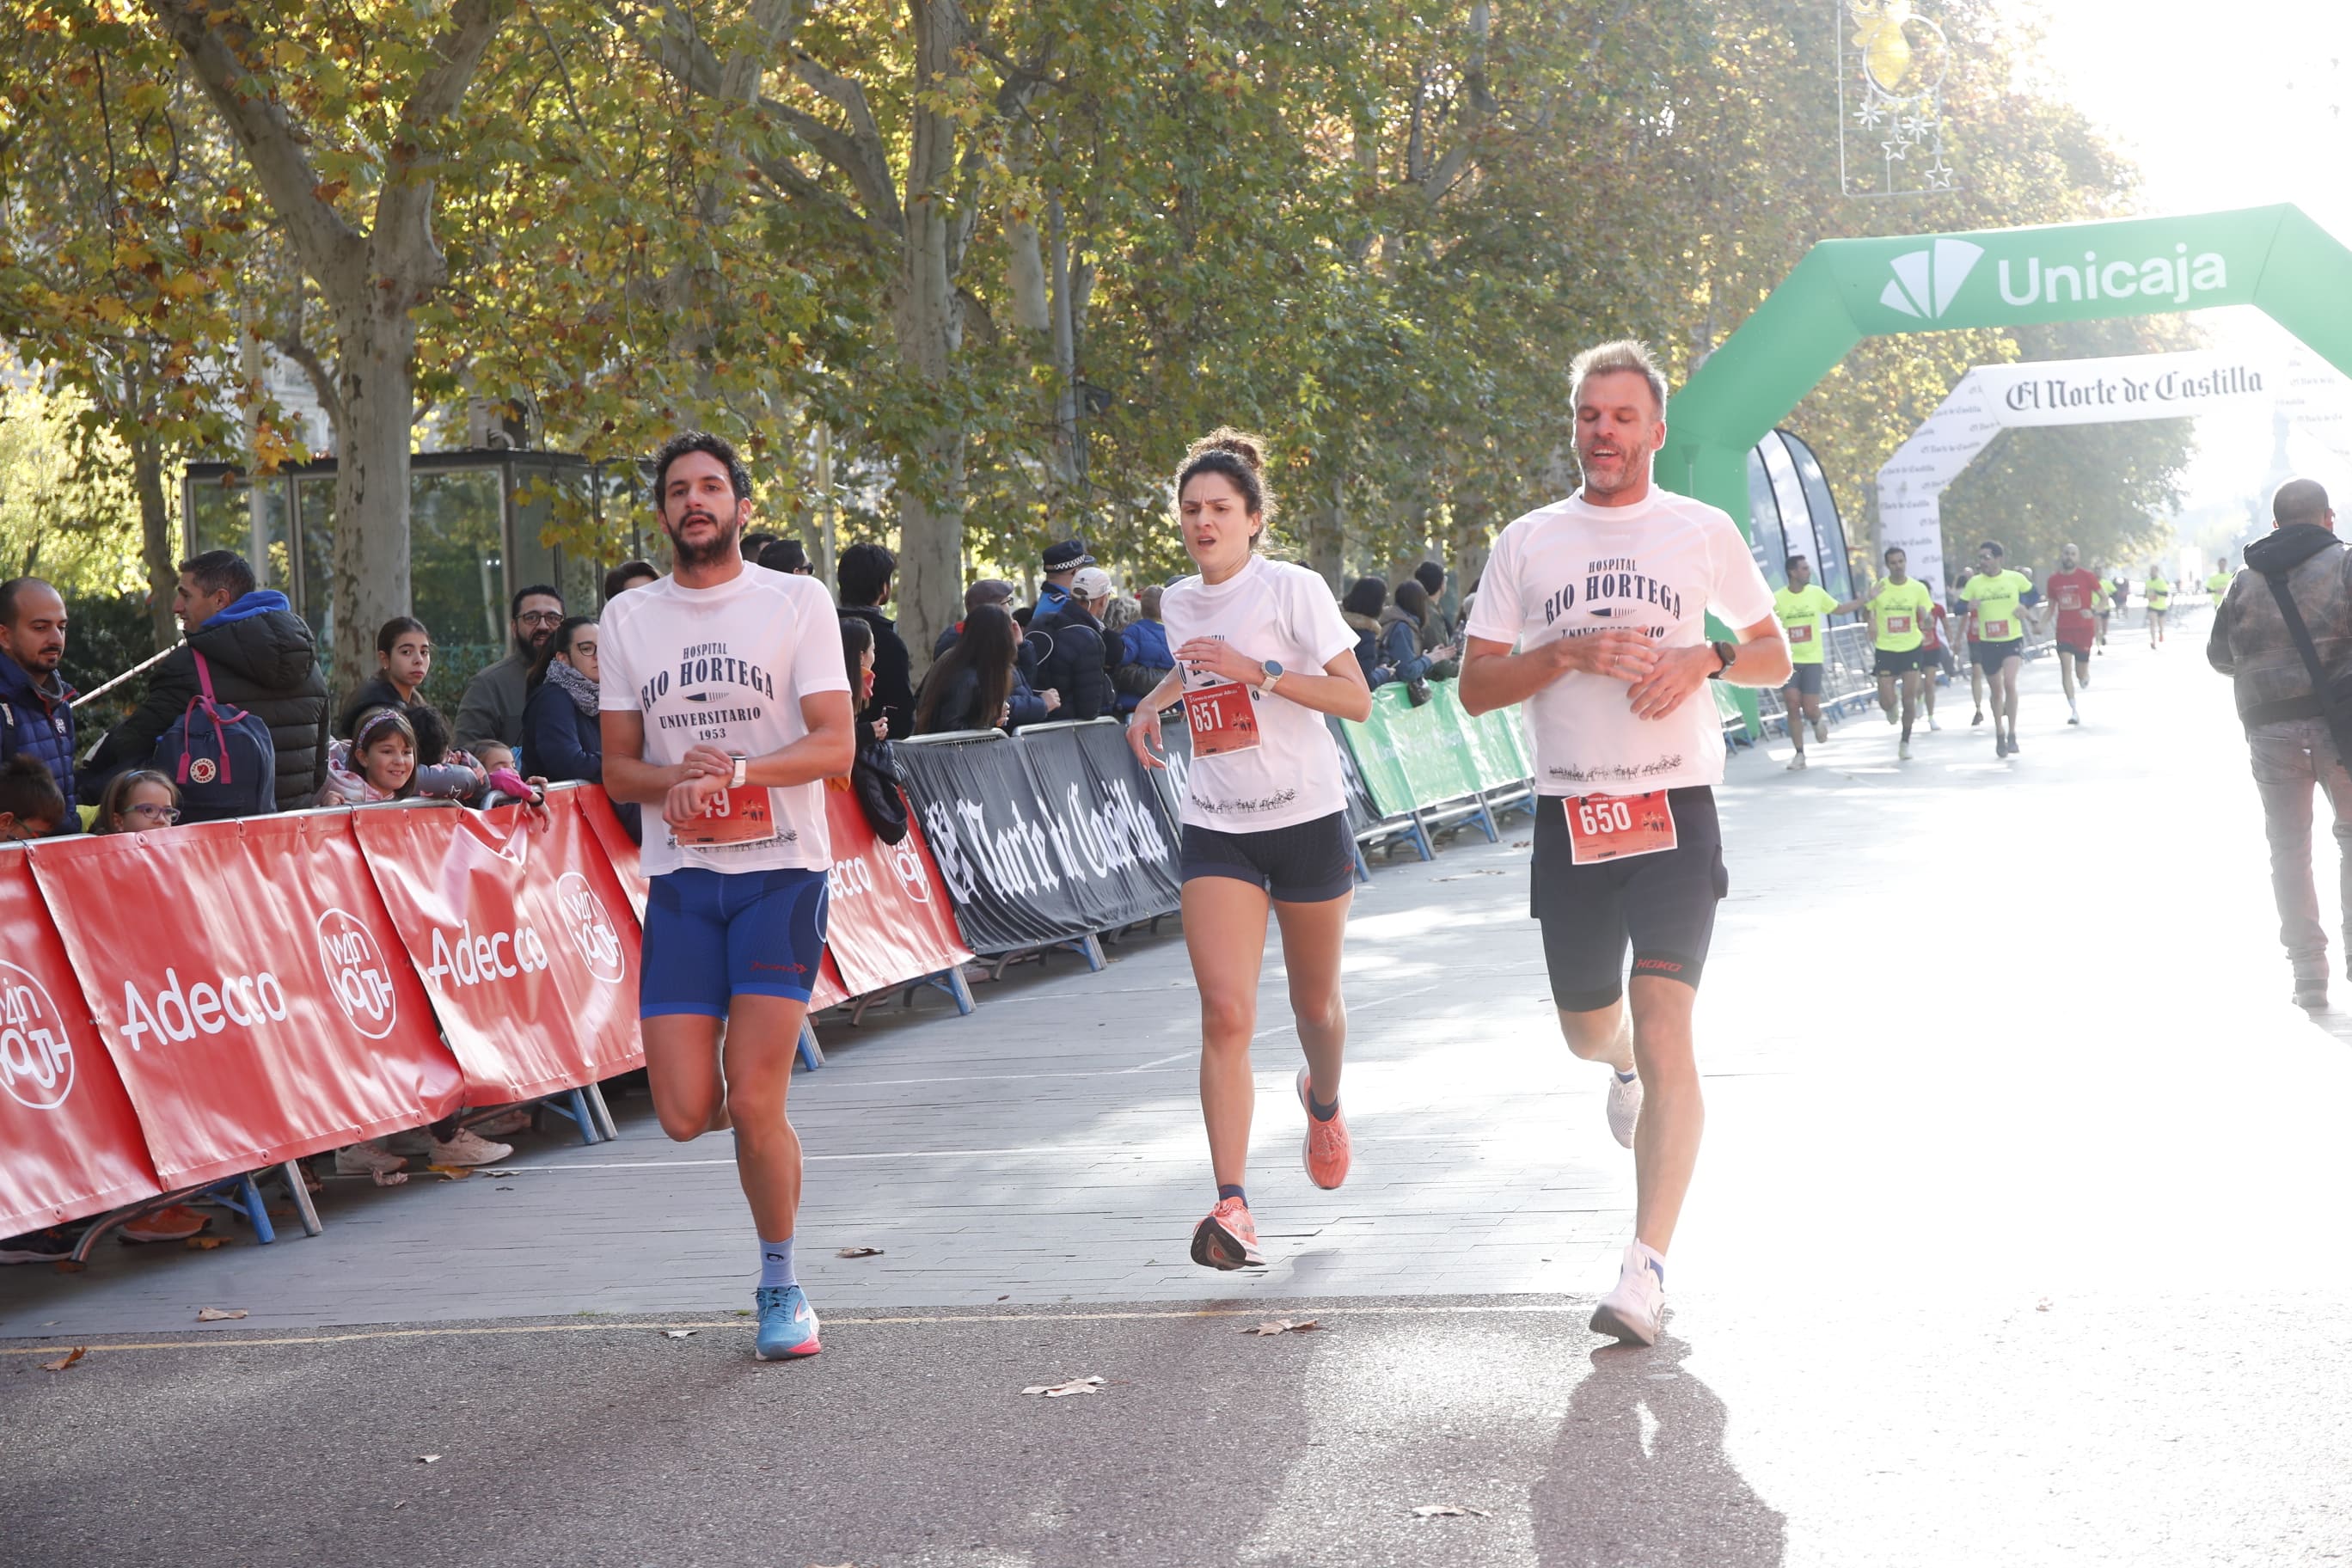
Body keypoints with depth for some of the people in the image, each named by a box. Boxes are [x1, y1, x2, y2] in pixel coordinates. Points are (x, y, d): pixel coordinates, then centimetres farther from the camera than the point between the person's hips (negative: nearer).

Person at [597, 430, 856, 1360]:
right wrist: (677, 779, -11)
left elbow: (836, 745, -7)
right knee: (685, 1114, -6)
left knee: (752, 1102, -12)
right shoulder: (627, 621, 11)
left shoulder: (798, 603, 0)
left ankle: (781, 1289, 9)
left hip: (781, 873, -3)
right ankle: (760, 1104, 32)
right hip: (682, 877, 3)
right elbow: (618, 768, 11)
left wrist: (736, 770, -22)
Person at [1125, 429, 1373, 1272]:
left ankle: (1323, 1103, 50)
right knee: (1225, 1014, -14)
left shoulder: (1292, 589, -9)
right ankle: (1232, 1207, -19)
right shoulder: (1177, 601, 8)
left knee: (1315, 1003, 15)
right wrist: (1150, 704, 13)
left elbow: (1356, 699, -14)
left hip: (1307, 821, -3)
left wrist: (1259, 671, -22)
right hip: (1215, 831, 3)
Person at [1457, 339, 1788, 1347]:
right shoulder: (1526, 544, 7)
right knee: (1588, 1030, 16)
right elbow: (1475, 687, 4)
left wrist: (1704, 660, -8)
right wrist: (1571, 655, -13)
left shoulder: (1704, 532, 6)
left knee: (1664, 1032, -14)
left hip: (1675, 811, -2)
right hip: (1569, 815, 3)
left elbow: (1775, 658, 13)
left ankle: (1646, 1271, -14)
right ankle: (1628, 1067, 55)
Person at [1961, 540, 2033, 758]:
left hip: (2012, 640, -2)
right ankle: (1999, 735, 27)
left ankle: (2012, 734, -12)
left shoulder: (2015, 578, -4)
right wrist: (1969, 605, -21)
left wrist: (2024, 608, -6)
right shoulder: (1974, 583, -1)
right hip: (1987, 643, 2)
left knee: (2009, 683, -20)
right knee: (1996, 690, 11)